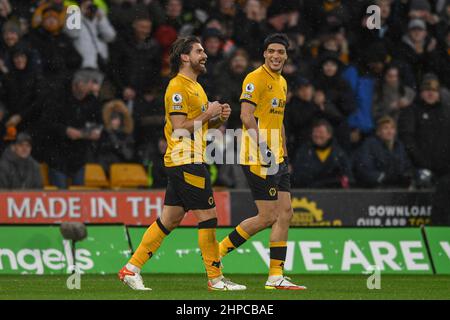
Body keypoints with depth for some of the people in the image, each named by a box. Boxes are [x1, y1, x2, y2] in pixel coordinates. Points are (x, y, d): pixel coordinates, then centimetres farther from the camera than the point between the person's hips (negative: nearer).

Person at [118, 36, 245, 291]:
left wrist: (219, 118, 7)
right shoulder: (177, 87, -13)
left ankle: (132, 268, 10)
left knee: (169, 220, 9)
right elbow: (181, 128, -19)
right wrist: (209, 114, -14)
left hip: (190, 161, 10)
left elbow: (202, 123, 27)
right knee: (208, 216, -7)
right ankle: (216, 278, -2)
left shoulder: (195, 86, 20)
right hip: (187, 161, -10)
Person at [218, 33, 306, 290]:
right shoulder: (256, 78, -10)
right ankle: (218, 252, 4)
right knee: (268, 217, -9)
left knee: (285, 213, 3)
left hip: (276, 158, 9)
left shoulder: (282, 83, 18)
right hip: (258, 157, -9)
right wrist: (263, 149, -26)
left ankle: (276, 277, 4)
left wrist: (284, 156, 20)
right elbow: (247, 116, -18)